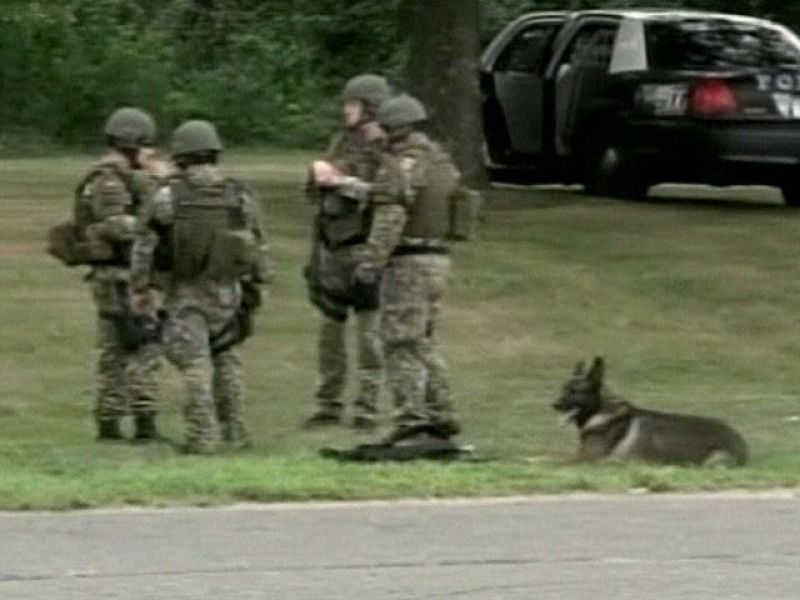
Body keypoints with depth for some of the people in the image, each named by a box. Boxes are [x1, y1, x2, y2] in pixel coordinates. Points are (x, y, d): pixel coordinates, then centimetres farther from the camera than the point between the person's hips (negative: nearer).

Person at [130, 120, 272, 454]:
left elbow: (144, 245, -6)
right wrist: (256, 285, 18)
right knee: (227, 362, 16)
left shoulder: (167, 198, -10)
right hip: (226, 291, 3)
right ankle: (234, 432, 18)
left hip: (184, 293, -3)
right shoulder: (240, 197, -2)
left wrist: (141, 286, 5)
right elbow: (258, 247, 5)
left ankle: (202, 436, -4)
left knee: (195, 364, 0)